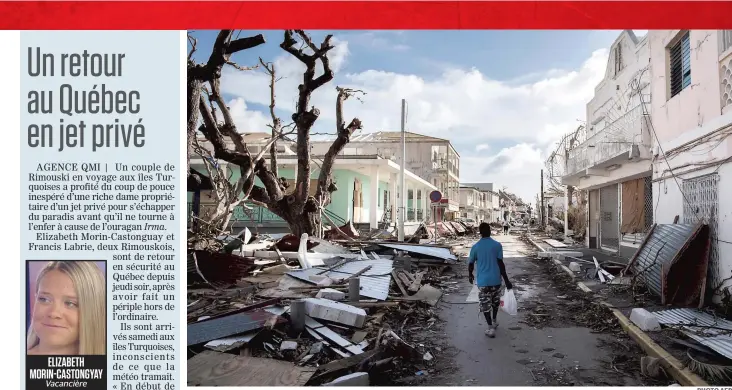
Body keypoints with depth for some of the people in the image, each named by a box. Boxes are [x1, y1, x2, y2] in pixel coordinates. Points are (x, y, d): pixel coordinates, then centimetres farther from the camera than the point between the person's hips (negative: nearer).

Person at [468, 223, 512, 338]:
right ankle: (494, 321, 39)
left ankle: (491, 328, 3)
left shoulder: (475, 247, -5)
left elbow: (471, 264, 3)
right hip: (495, 280, 2)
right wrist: (507, 281, -5)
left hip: (482, 281, -2)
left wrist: (470, 275, 23)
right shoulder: (497, 245, -6)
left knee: (485, 305, 6)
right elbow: (501, 264, -10)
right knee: (495, 302, 23)